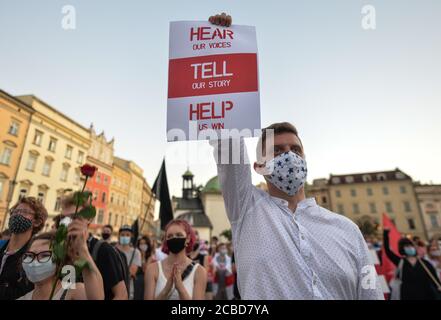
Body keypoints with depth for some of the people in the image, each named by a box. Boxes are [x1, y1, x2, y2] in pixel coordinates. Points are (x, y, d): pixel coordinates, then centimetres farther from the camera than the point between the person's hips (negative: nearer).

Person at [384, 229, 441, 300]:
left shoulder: (425, 263, 4)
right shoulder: (400, 262, -1)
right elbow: (387, 250, -8)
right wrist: (386, 233, -11)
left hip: (428, 296, 2)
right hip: (408, 297, -2)